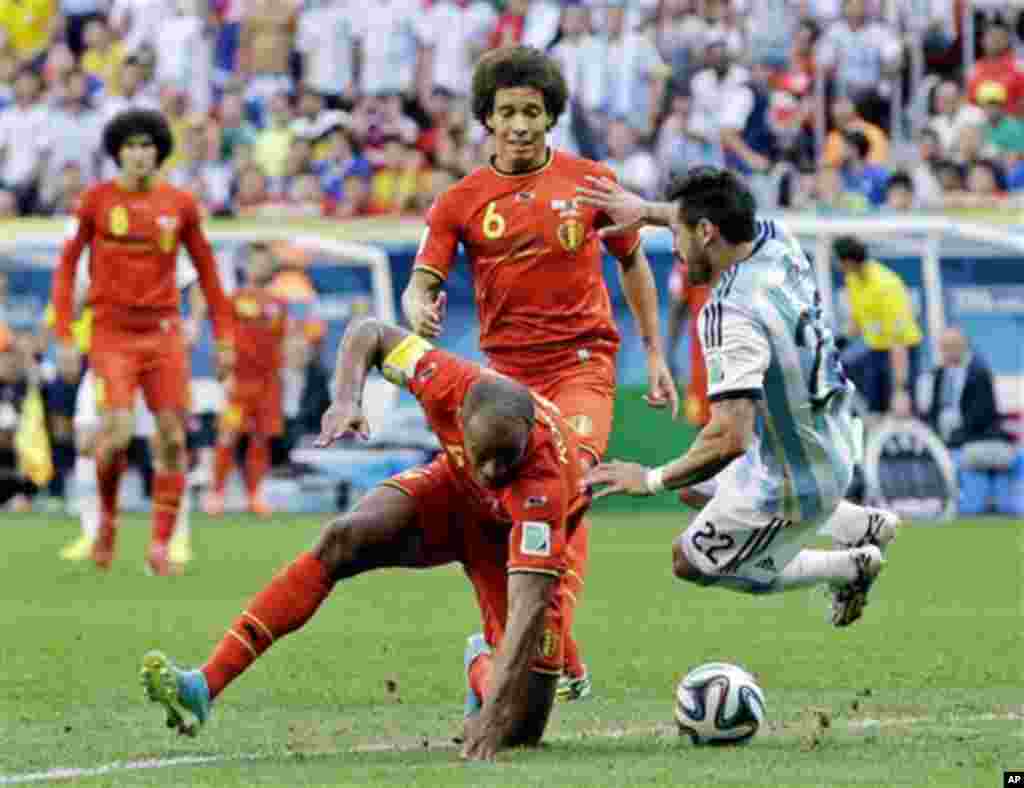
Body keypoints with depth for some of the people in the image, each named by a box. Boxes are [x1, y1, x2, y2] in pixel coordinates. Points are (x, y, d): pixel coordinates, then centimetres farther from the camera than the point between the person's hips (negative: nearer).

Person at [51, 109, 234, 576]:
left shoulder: (180, 204, 4)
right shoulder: (96, 201, -1)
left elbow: (206, 269, 12)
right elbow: (66, 266, 4)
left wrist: (222, 335, 9)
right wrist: (63, 335, -2)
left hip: (164, 333, 2)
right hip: (112, 333, -2)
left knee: (172, 438, -4)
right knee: (118, 433, -15)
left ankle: (161, 546, 4)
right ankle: (107, 517, 13)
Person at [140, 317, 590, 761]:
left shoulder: (544, 484, -44)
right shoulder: (451, 387, -34)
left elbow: (529, 607, -48)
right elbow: (367, 333, -15)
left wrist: (494, 715, -57)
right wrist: (346, 400, -34)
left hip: (523, 538, -3)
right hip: (453, 490, 3)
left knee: (521, 724, -15)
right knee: (342, 541, -27)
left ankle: (482, 664, 23)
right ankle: (204, 686, -30)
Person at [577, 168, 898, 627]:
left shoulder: (732, 316, -35)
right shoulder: (777, 242, -10)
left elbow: (729, 438, -40)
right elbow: (727, 220, 16)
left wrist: (653, 480, -28)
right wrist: (646, 210, 18)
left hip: (795, 482, -8)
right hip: (834, 444, 8)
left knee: (693, 563, 13)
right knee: (694, 489, 30)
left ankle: (846, 568, 16)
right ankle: (858, 525, 27)